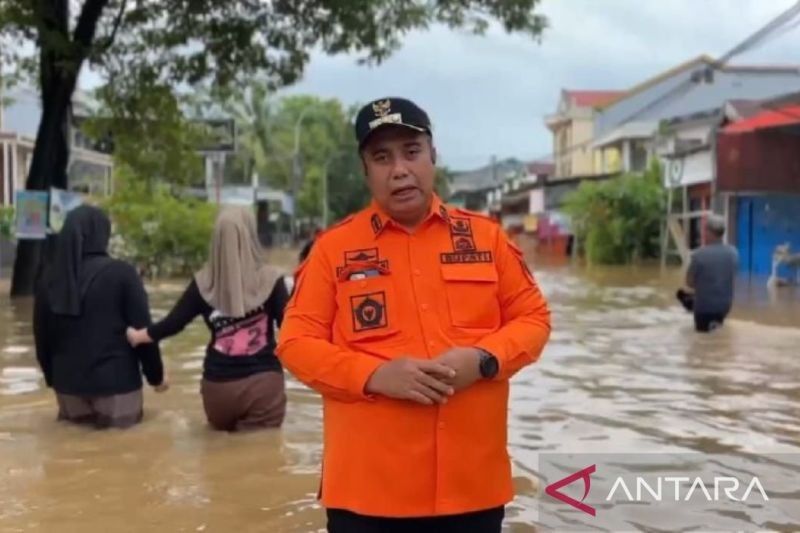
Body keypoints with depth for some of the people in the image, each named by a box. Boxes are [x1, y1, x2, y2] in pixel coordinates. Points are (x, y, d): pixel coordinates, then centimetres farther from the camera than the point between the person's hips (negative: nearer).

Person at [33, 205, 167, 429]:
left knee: (76, 419, 26)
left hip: (68, 380, 4)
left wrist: (52, 377, 23)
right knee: (121, 422, 14)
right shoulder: (121, 273, -11)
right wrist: (156, 375, 4)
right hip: (116, 379, -4)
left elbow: (41, 335, 8)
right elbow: (143, 330, -9)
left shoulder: (50, 278, 1)